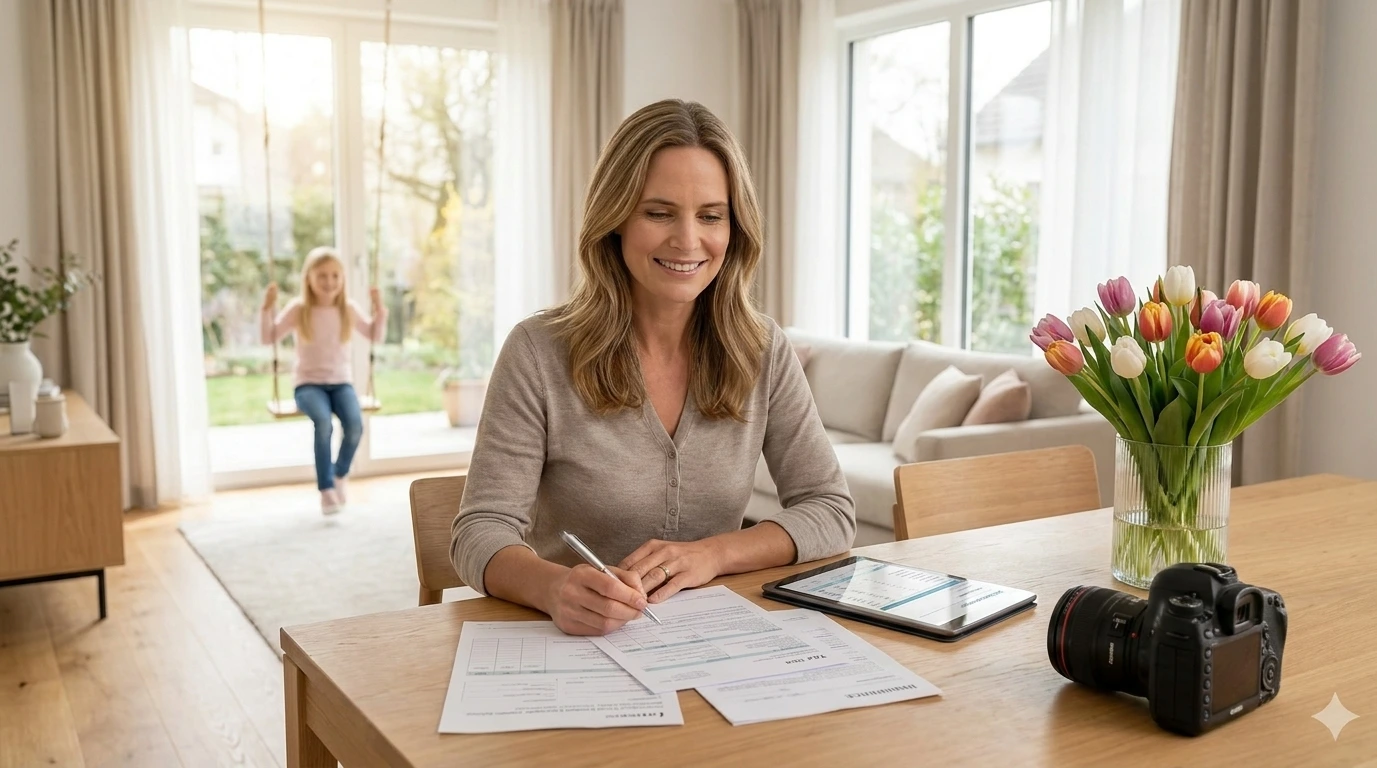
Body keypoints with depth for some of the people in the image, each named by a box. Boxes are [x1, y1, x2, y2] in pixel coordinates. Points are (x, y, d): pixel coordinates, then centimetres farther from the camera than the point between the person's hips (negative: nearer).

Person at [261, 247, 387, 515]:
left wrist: (379, 310, -1)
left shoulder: (348, 308, 4)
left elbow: (375, 336, 13)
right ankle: (326, 488, -24)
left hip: (340, 382, 2)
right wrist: (267, 309, -14)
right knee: (323, 421, -36)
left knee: (355, 425, -29)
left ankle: (339, 476, 1)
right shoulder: (298, 309, -3)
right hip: (308, 383, -2)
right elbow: (269, 338, -1)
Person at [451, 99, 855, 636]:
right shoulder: (539, 351, -9)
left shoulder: (763, 351, 1)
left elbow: (833, 511, 1)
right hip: (572, 640, -1)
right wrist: (554, 588, -34)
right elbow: (481, 534, -12)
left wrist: (712, 554, -16)